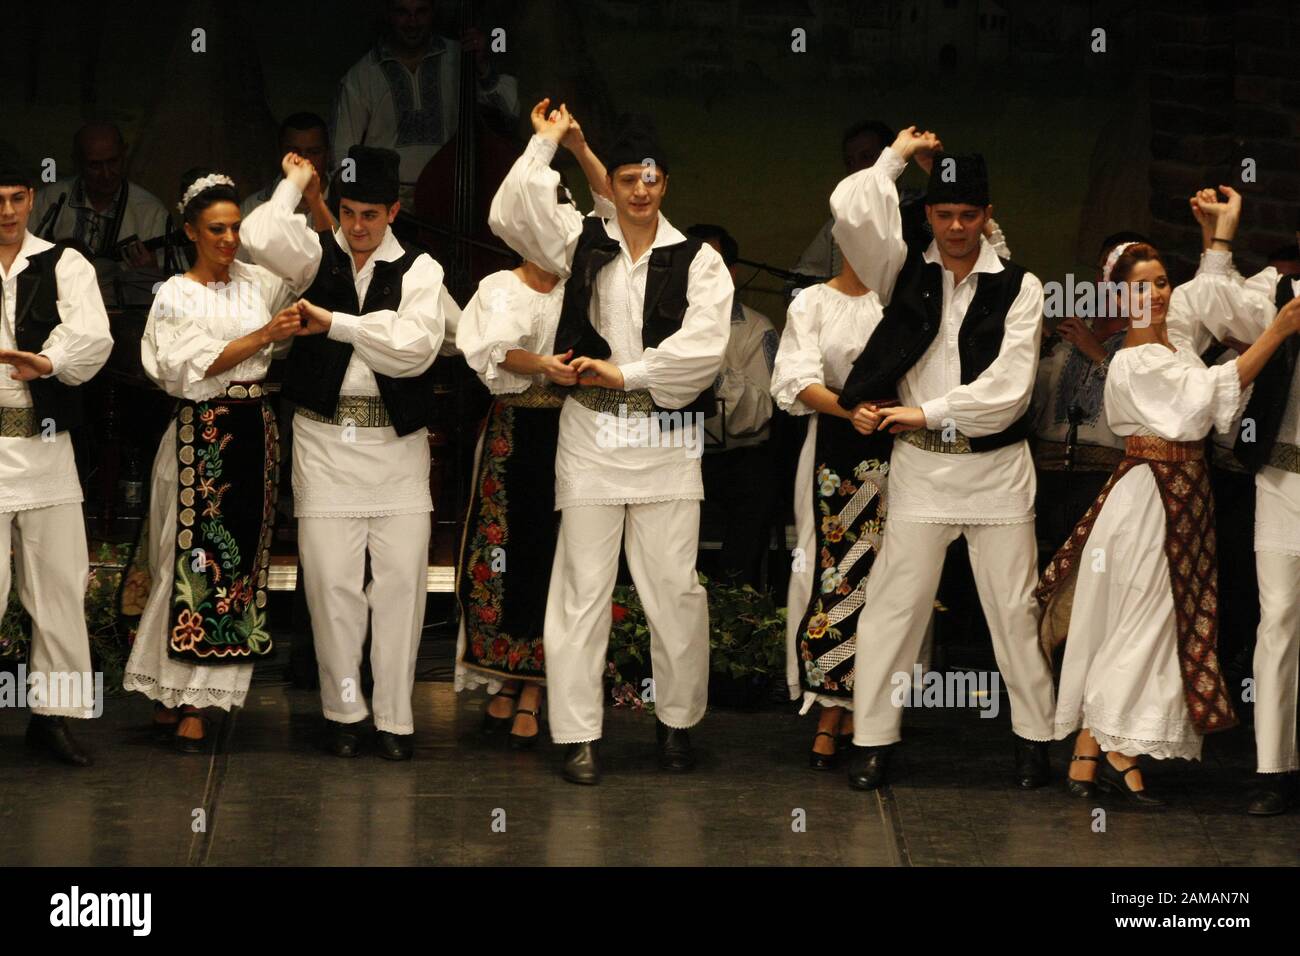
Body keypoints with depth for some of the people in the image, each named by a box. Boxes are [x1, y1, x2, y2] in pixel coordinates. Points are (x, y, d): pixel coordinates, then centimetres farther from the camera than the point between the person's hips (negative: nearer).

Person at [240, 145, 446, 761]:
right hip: (324, 439, 0)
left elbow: (416, 347, -13)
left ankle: (394, 717, 7)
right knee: (331, 580, -1)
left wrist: (333, 322, -12)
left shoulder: (418, 270, 3)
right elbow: (261, 238, -16)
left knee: (401, 577, -1)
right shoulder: (317, 254, 5)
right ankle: (343, 710, 12)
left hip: (397, 441, 0)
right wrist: (294, 183, -1)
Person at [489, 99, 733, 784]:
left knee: (674, 587, 1)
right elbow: (510, 216, -4)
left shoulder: (698, 261, 4)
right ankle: (578, 734, 3)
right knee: (583, 587, 0)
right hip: (590, 433, 1)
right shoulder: (581, 240, 9)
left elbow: (704, 347, -8)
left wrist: (625, 373, -10)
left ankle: (677, 721, 16)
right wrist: (543, 145, -5)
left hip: (666, 437, 0)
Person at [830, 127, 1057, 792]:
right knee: (892, 606, -1)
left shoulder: (1020, 288, -1)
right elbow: (850, 212, -10)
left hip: (997, 468, -1)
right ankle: (872, 739, 5)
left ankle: (1034, 736, 14)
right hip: (919, 467, 1)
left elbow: (1009, 385, -9)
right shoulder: (905, 273, 5)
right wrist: (896, 156, -2)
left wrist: (928, 413, -11)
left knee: (1013, 609, 4)